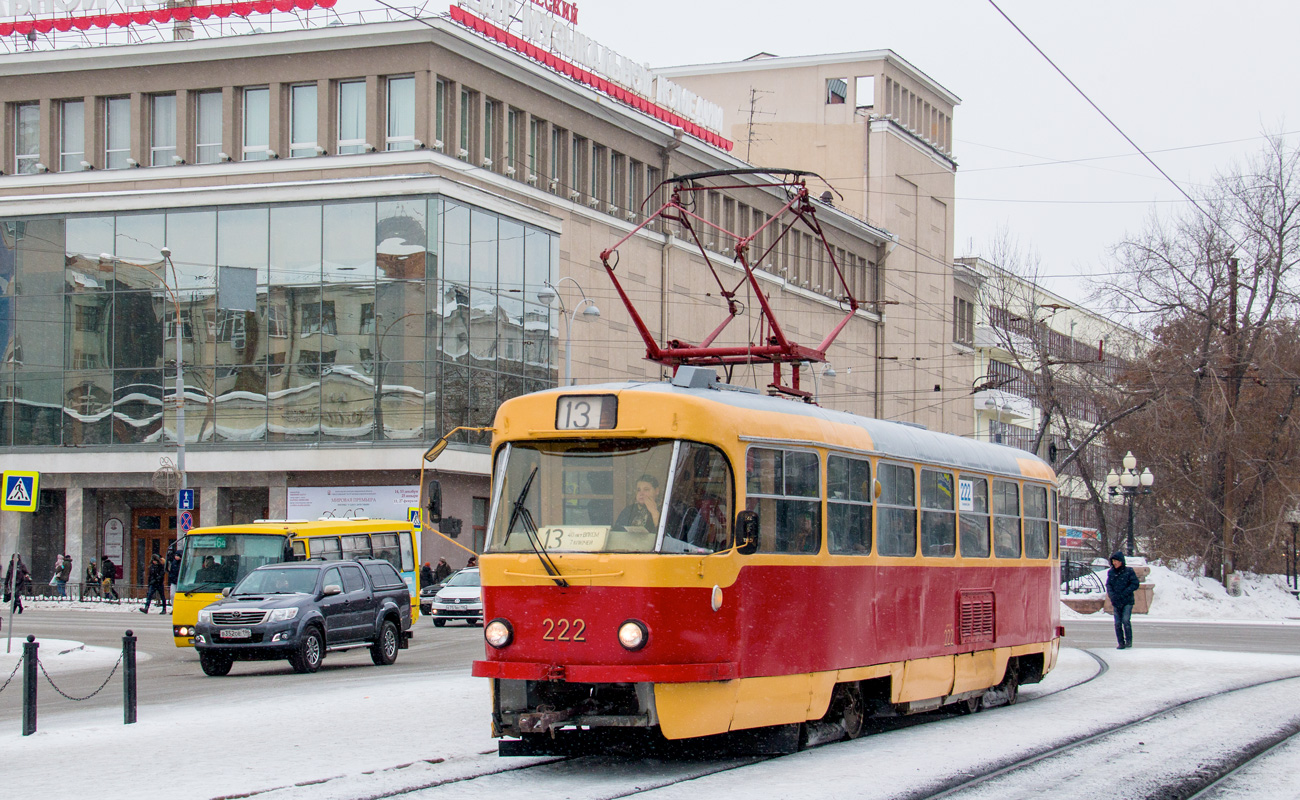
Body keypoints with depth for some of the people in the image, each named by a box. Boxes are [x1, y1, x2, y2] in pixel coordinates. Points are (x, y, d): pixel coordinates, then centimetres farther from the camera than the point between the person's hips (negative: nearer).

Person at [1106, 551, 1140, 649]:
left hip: (1127, 601, -4)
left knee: (1126, 620, -15)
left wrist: (1123, 594, -15)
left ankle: (1129, 640, 0)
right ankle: (1121, 643, 10)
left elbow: (1135, 584, -7)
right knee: (1117, 623, 1)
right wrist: (1112, 595, -13)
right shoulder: (1111, 572, 7)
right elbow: (1108, 585, 7)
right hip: (1116, 602, 4)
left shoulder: (1129, 571, -5)